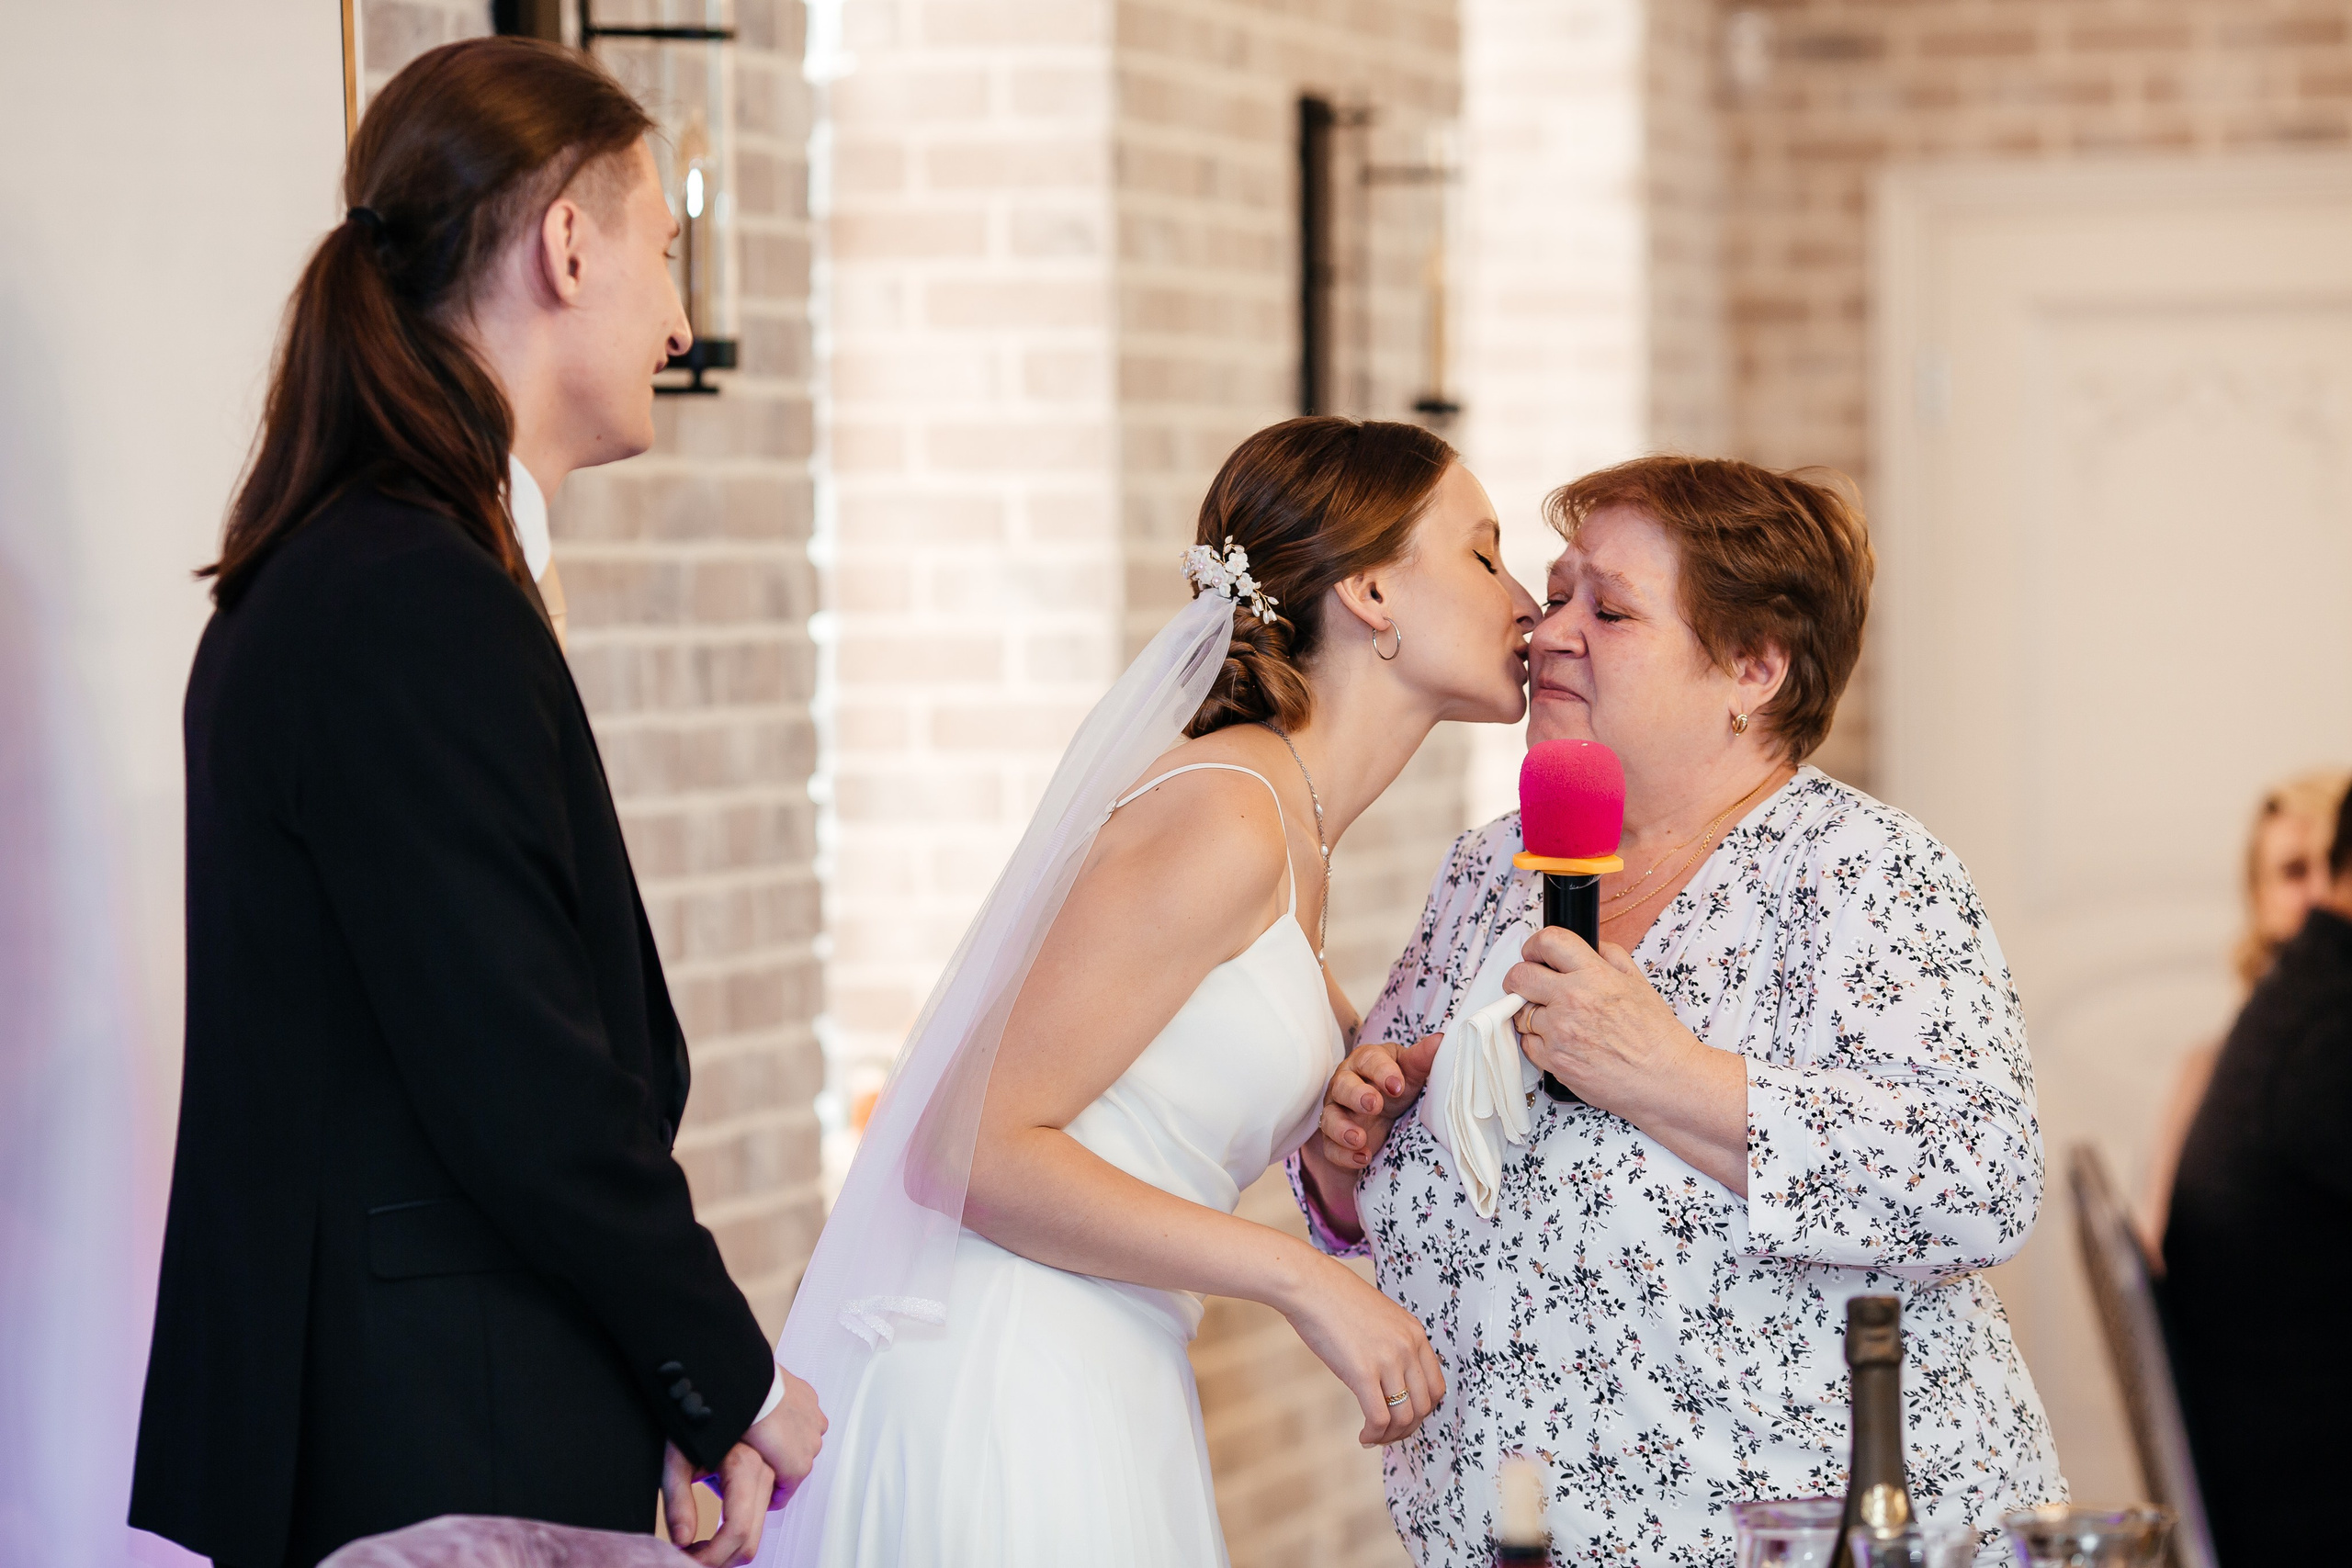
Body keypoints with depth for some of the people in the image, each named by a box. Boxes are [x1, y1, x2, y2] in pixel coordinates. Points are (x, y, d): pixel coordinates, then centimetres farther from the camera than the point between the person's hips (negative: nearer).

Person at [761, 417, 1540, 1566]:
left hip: (1093, 1385, 9)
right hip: (999, 1386, -9)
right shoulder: (1219, 825, -15)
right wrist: (1300, 1280, -18)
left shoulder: (1295, 842, 15)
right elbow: (968, 1149, -19)